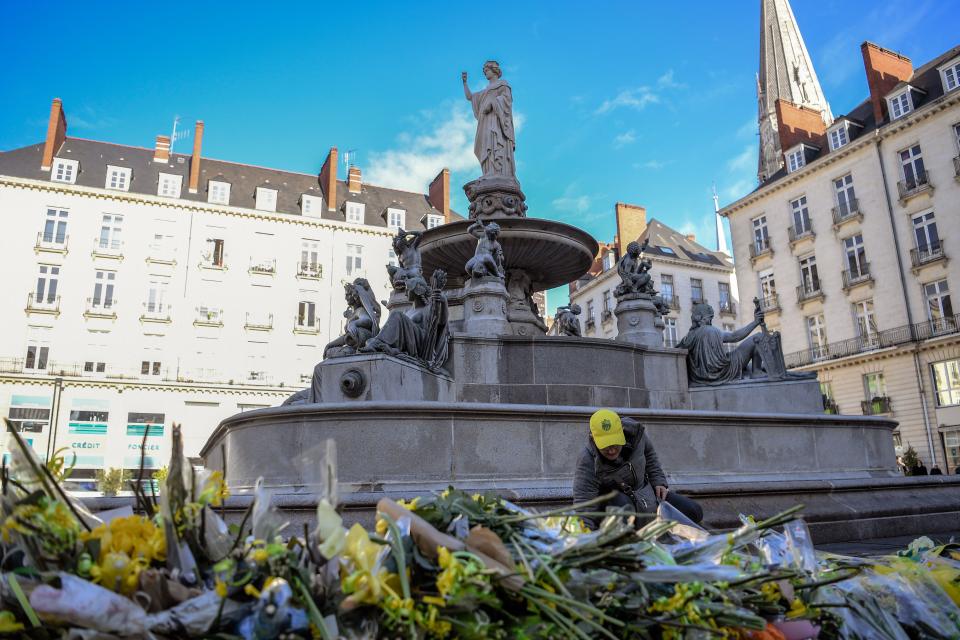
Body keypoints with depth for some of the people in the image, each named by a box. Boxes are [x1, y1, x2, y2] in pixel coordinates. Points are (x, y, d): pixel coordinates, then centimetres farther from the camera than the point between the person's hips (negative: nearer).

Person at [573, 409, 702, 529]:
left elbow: (649, 454, 8)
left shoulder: (635, 431, -17)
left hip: (646, 491, 6)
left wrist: (659, 482, 1)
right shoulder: (587, 464, -30)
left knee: (694, 512, -1)